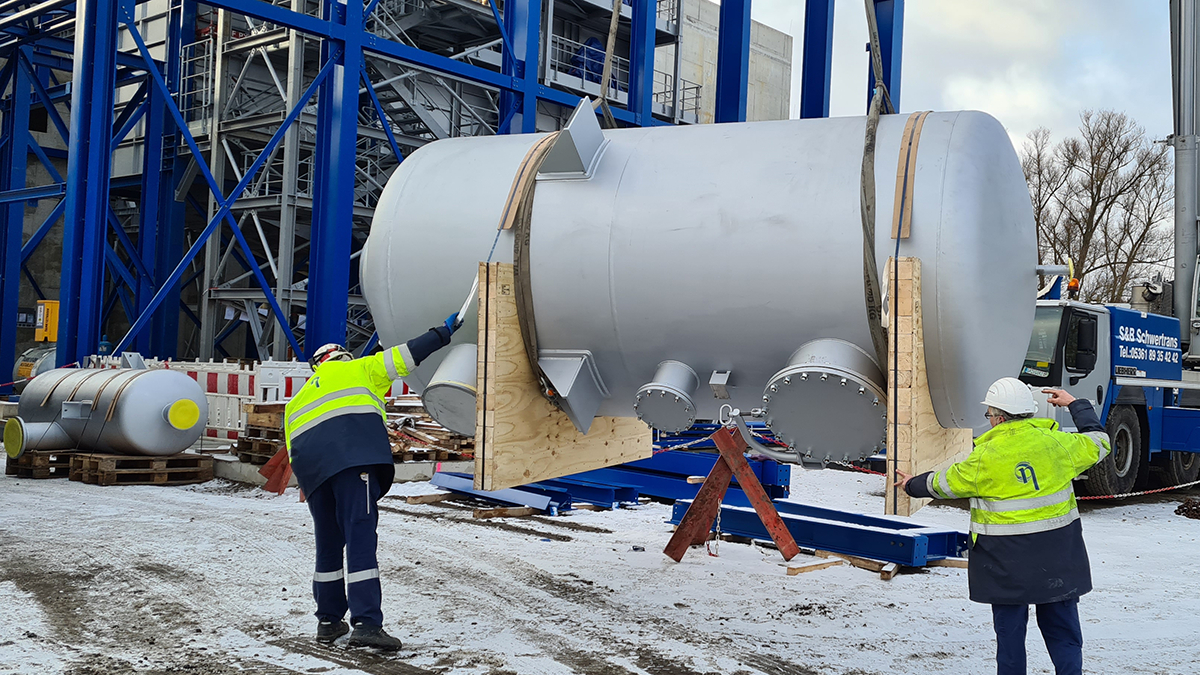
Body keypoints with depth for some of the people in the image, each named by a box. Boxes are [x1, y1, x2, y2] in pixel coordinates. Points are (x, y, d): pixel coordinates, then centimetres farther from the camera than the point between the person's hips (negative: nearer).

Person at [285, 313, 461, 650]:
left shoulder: (296, 401, 36)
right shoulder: (357, 370, 22)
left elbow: (293, 453, 28)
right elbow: (402, 357, 15)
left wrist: (312, 492, 28)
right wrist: (442, 333, 24)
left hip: (311, 465, 6)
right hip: (354, 455, -6)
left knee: (329, 543, 18)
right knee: (360, 537, -13)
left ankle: (328, 621, 24)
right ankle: (366, 624, -22)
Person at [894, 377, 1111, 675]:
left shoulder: (986, 457, -11)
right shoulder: (1056, 442, -2)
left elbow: (945, 483, 2)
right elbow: (1098, 442, 16)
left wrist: (912, 485, 22)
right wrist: (1075, 404, 29)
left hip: (1007, 562, -3)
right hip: (1057, 559, 3)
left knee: (1010, 631, 9)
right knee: (1062, 629, 11)